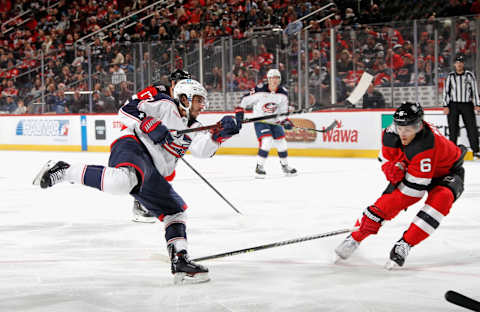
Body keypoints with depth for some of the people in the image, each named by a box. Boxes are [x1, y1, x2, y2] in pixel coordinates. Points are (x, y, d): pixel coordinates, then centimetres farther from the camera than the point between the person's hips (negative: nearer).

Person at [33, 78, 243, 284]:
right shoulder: (164, 104, 4)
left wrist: (221, 133, -11)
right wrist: (152, 126, -15)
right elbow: (127, 110, -4)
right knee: (122, 182, -40)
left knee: (176, 212, 11)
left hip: (152, 177, 9)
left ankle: (180, 263, 15)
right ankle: (64, 172, -25)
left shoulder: (192, 127, 25)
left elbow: (203, 149, 4)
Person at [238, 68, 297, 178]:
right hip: (260, 120, -5)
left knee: (281, 142, 7)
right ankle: (259, 167, -12)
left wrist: (285, 121, -12)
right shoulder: (259, 90, -19)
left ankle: (285, 166, 27)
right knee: (266, 141, -23)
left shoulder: (283, 93, -5)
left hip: (274, 120, 5)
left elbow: (283, 110, 3)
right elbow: (246, 99, -10)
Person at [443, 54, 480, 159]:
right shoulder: (450, 76, 5)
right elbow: (446, 91, 5)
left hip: (467, 104, 0)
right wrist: (446, 106, -2)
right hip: (453, 105, 1)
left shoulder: (470, 75, 4)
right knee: (453, 129, 1)